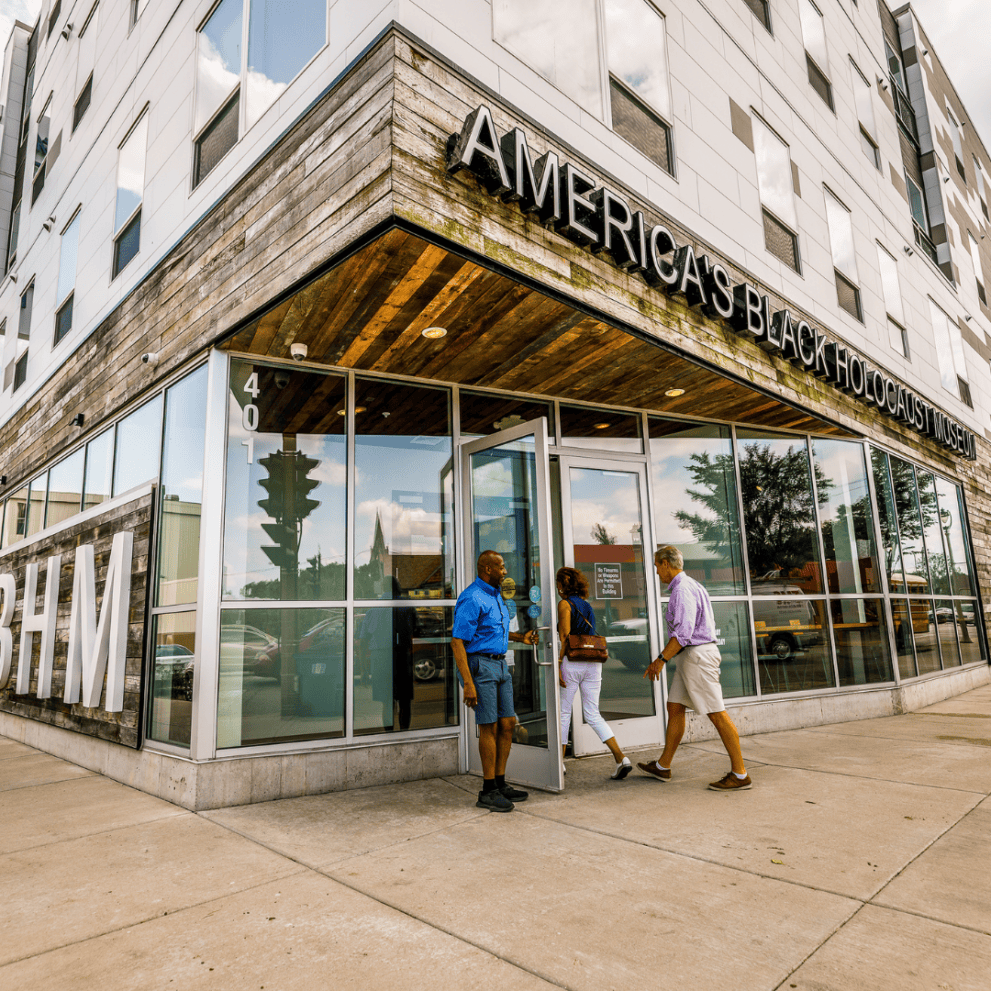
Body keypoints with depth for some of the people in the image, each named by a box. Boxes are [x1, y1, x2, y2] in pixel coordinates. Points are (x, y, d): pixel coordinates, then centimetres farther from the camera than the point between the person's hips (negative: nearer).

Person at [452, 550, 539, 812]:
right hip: (479, 664, -9)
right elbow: (457, 641, -19)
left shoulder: (495, 595, 14)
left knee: (507, 724, 9)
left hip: (499, 664, 9)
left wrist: (521, 637, 12)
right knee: (489, 726, -4)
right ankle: (488, 792, 7)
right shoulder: (472, 599, -16)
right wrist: (468, 684, -24)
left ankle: (500, 784, 20)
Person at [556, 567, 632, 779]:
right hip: (593, 662, 6)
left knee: (563, 713, 7)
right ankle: (621, 758, -3)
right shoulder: (587, 605, 15)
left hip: (572, 662, -6)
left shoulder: (565, 604, -5)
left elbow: (564, 637, -13)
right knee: (593, 715, 9)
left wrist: (558, 665, -13)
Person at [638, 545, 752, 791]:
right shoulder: (688, 586, 16)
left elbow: (683, 633, -25)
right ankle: (663, 766, 22)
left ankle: (740, 775, 4)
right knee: (674, 707, 13)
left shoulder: (683, 590, -17)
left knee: (716, 713, -4)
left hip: (696, 655, -11)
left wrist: (661, 660, -20)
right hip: (689, 657, 11)